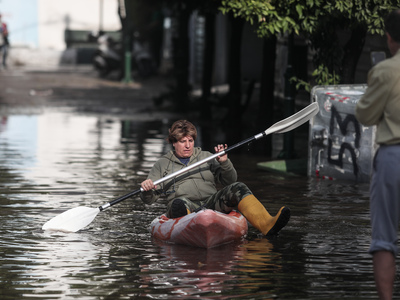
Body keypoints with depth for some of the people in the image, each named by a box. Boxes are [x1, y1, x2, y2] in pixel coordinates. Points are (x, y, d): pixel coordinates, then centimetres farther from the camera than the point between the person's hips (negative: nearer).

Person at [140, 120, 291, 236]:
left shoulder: (206, 157, 22)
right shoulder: (162, 164, 17)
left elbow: (230, 181, 14)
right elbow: (149, 199, 11)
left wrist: (224, 162, -4)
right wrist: (147, 189, -13)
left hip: (212, 203, 2)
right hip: (185, 209, -2)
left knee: (237, 189, -24)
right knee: (179, 203, -38)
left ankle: (267, 224, -46)